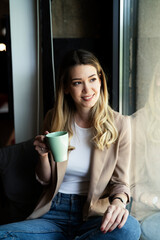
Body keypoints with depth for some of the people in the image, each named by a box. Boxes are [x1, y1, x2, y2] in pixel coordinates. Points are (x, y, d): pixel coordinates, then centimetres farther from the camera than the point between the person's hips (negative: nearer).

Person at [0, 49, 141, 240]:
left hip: (93, 214, 0)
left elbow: (120, 181, 2)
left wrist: (118, 201, -22)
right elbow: (45, 180, 10)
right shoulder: (54, 119, 2)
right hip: (54, 211, 1)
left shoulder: (119, 124, -4)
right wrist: (44, 155, -11)